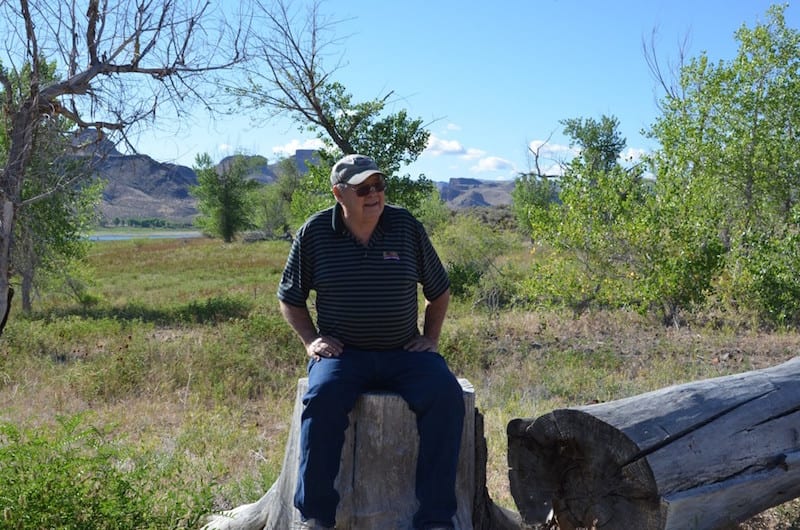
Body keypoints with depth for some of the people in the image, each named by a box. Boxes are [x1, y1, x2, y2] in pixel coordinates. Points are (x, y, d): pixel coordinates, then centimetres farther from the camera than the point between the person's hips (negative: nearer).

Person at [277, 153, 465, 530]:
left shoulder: (407, 226, 2)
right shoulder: (314, 233, 1)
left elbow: (439, 291, 15)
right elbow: (290, 298, 12)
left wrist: (430, 338, 5)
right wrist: (311, 340, -1)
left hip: (404, 354, 1)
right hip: (342, 352, -1)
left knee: (446, 395, -26)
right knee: (323, 397, -33)